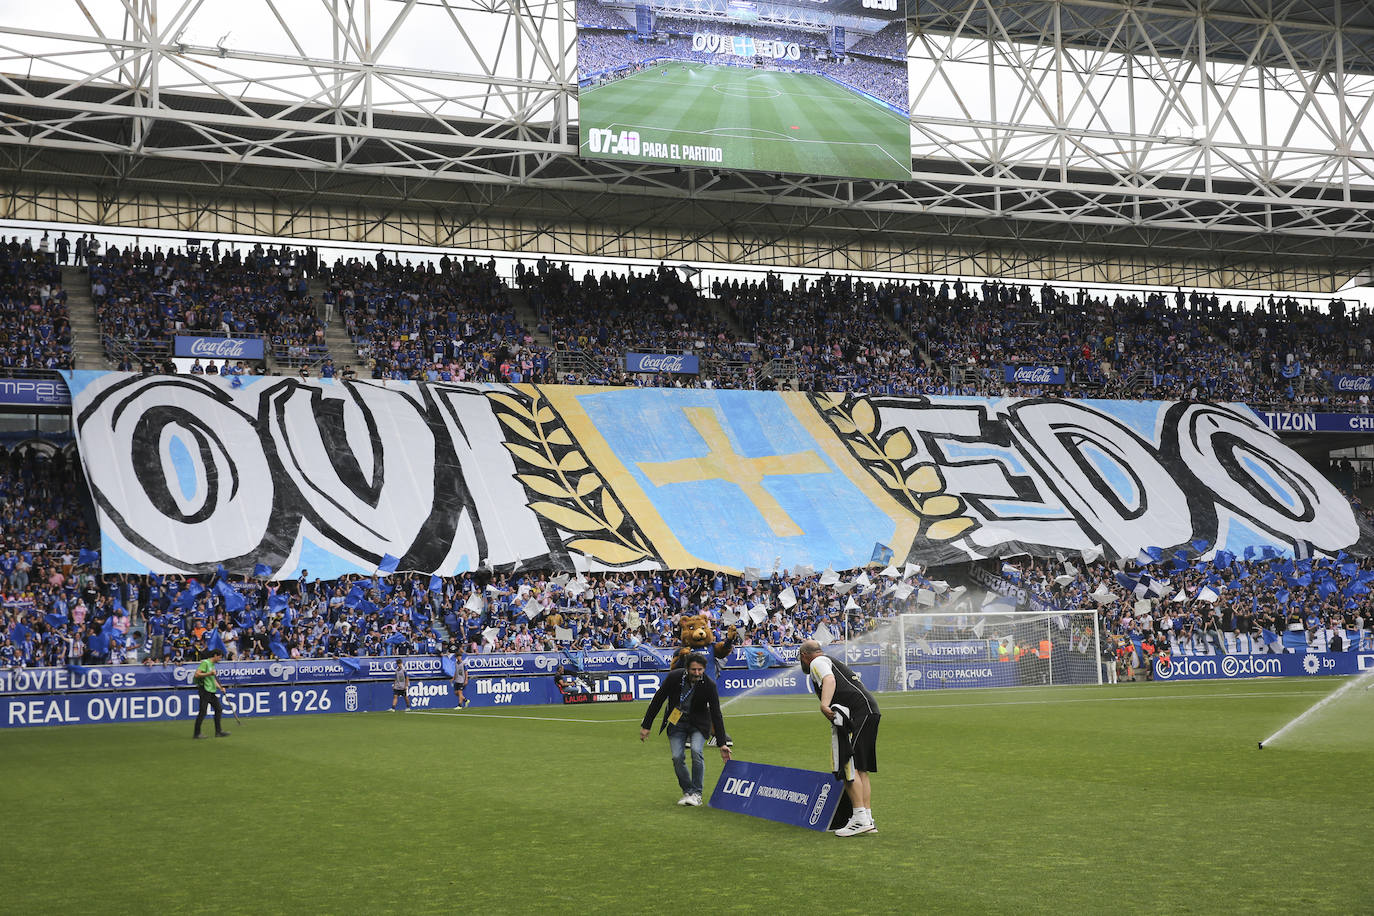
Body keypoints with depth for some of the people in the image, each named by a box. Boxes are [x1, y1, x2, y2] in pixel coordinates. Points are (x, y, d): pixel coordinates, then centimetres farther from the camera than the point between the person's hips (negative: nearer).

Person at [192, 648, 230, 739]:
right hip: (205, 690, -9)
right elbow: (197, 674, -21)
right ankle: (197, 733, 2)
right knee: (203, 711, -6)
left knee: (218, 709, 8)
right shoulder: (205, 663, -12)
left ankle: (218, 732, 13)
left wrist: (220, 687, 21)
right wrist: (209, 673, -26)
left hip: (212, 691, 9)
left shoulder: (213, 664, 17)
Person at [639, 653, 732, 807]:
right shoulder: (674, 677, -20)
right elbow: (657, 700, -8)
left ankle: (696, 793, -11)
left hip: (698, 723, -1)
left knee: (697, 751, -23)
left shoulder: (709, 685, -21)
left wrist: (722, 743, -18)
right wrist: (646, 725, -5)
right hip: (676, 722, 1)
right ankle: (687, 791, 10)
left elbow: (716, 715, -16)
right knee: (677, 757, -10)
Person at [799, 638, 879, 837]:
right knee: (860, 768, 11)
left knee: (849, 765, -11)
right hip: (870, 711, 10)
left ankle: (860, 819, -16)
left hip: (856, 713, -10)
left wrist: (824, 705, -32)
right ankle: (868, 819, 9)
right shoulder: (834, 662, 33)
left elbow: (829, 679, -17)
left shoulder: (817, 662, 4)